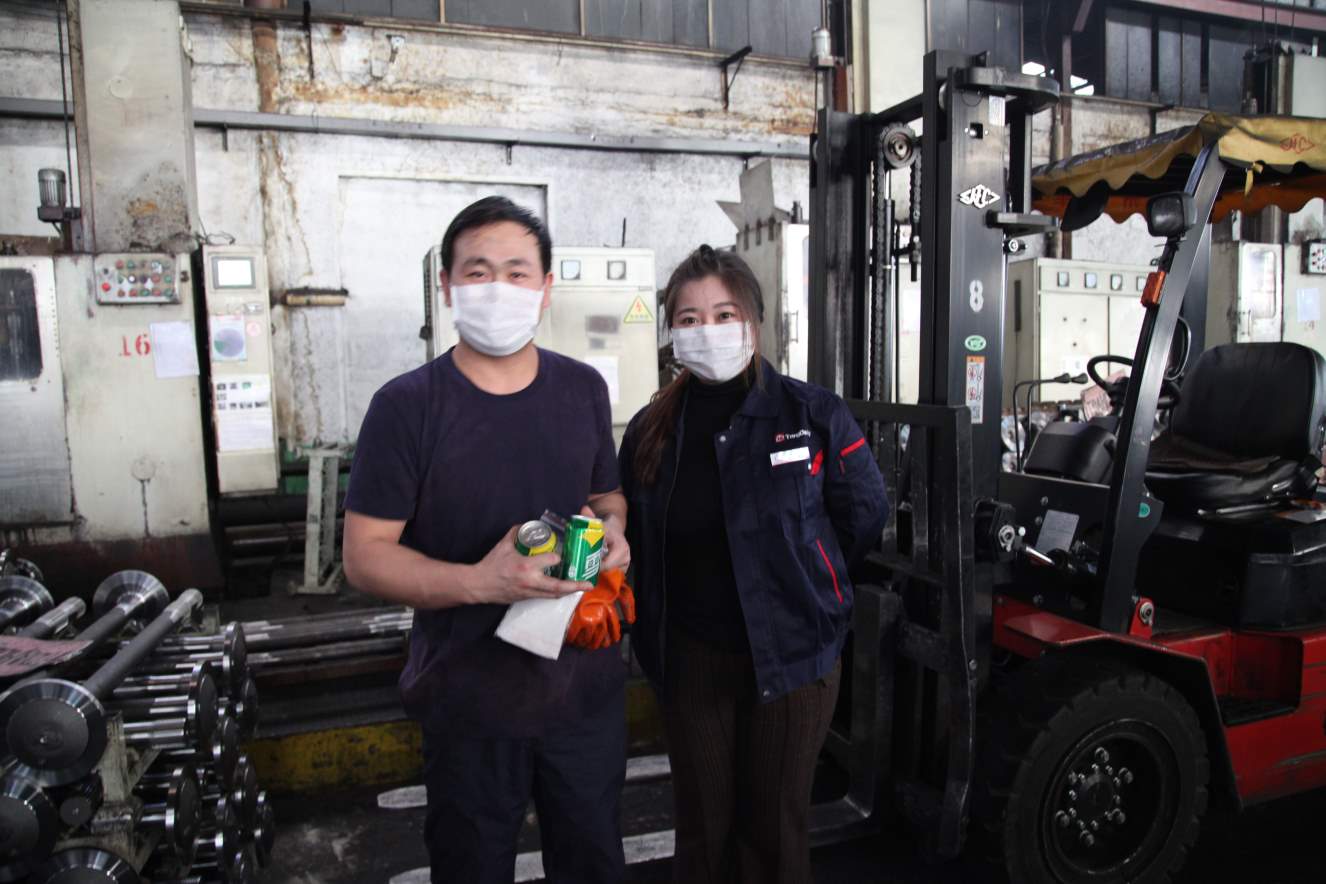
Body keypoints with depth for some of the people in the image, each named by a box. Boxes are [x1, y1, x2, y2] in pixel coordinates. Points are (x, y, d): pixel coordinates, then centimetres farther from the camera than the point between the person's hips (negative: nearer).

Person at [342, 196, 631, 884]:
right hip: (470, 694, -3)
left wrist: (612, 528, -7)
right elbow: (365, 555, -11)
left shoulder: (583, 389, 3)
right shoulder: (406, 406, -11)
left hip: (586, 680, 4)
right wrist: (476, 581, -27)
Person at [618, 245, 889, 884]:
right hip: (692, 656, 2)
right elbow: (635, 544, 10)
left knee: (776, 824, 14)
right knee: (702, 825, 16)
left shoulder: (813, 415, -8)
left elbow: (864, 515, 1)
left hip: (793, 653, -2)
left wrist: (795, 580, 5)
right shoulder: (651, 431, 0)